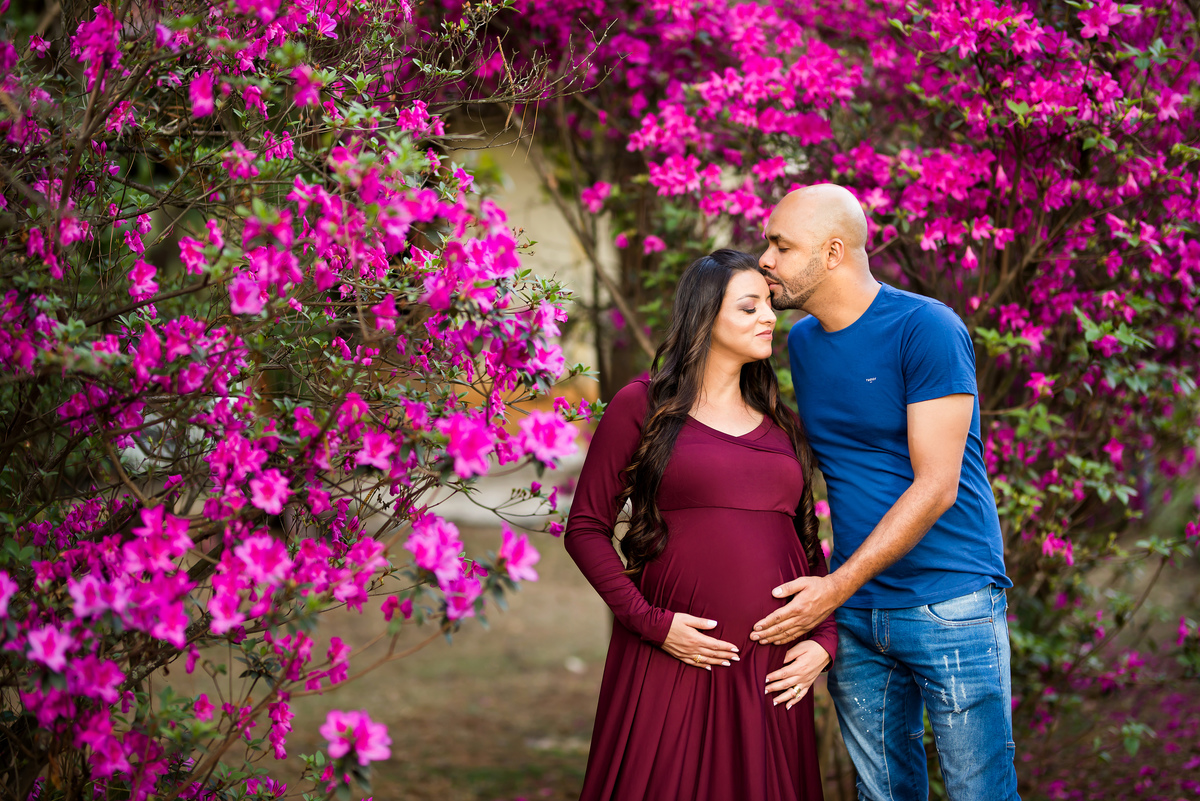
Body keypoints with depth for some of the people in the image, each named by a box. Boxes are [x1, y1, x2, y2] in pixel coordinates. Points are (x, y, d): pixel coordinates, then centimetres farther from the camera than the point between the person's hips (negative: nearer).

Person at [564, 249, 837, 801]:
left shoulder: (781, 424, 17)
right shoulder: (641, 406, 2)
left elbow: (808, 544, 18)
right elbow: (586, 529, -1)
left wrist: (824, 639, 2)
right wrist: (650, 622, -11)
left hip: (772, 672, 4)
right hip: (671, 662, -4)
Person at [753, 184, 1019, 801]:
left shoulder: (925, 329, -12)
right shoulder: (802, 340, 11)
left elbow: (936, 486, -17)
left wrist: (836, 586, -18)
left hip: (948, 604, -6)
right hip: (853, 615, 6)